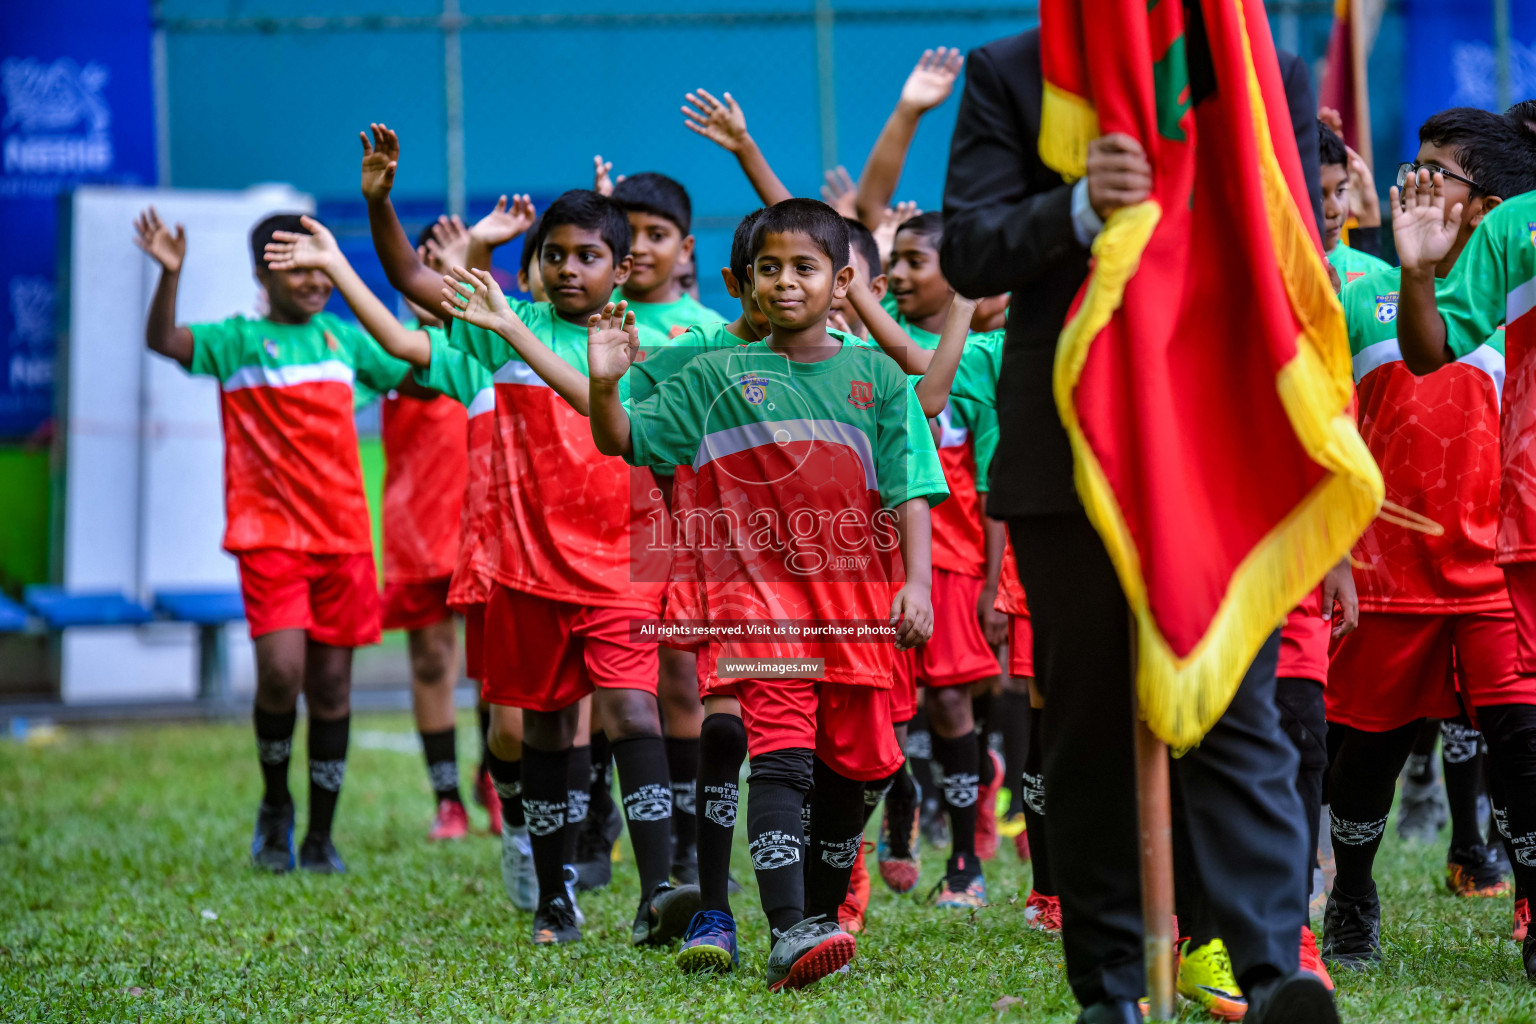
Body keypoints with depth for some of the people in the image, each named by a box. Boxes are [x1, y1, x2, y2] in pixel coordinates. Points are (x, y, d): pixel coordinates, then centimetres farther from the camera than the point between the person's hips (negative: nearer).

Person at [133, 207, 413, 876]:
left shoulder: (344, 339, 13)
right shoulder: (239, 341, 0)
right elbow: (163, 340, -16)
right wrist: (170, 274, -32)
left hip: (342, 537, 4)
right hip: (269, 536, -4)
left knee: (332, 683, 5)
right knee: (281, 673, -18)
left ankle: (320, 837, 15)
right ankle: (274, 804, 9)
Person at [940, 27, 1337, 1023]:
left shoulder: (1271, 75, 9)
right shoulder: (1007, 75, 6)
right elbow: (968, 252, -4)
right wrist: (1079, 208, -23)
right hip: (1068, 460, 1)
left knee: (1236, 720, -11)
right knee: (1089, 734, 7)